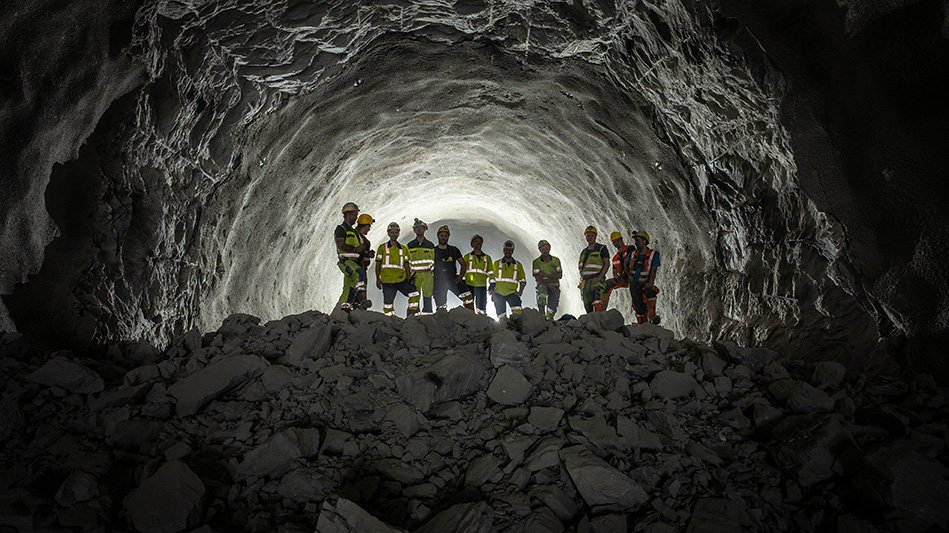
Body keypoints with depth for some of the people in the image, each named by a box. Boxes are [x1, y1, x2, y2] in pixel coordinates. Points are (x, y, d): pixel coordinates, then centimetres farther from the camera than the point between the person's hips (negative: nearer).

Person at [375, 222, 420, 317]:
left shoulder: (404, 249, 15)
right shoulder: (382, 248, 8)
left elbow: (407, 266, 14)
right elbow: (378, 264, 7)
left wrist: (409, 279, 6)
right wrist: (378, 279, -1)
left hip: (401, 280, 2)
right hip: (387, 281, -2)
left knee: (414, 293, -15)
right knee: (388, 303, -5)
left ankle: (411, 315, -6)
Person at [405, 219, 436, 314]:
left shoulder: (430, 245, 11)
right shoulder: (410, 245, 11)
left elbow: (434, 261, 13)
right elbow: (406, 261, 12)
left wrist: (434, 276, 6)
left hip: (427, 275, 0)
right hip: (414, 275, 0)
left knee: (427, 300, -3)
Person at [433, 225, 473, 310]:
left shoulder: (454, 250, 9)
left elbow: (463, 264, 12)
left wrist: (461, 277, -3)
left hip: (453, 280, 1)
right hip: (439, 282, -1)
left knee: (467, 297, -20)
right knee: (441, 309, 0)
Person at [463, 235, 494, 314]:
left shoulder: (487, 258, 16)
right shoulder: (467, 257, 13)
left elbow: (491, 273, 12)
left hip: (481, 286, 1)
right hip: (469, 285, -1)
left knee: (481, 308, -1)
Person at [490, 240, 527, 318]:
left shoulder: (518, 265, 11)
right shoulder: (497, 264, 9)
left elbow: (523, 280, 17)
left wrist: (520, 292, 2)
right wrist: (492, 293, 0)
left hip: (512, 293, 0)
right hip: (498, 293, 0)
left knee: (517, 311, -25)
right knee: (501, 316, -3)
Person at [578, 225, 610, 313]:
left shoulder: (601, 248, 5)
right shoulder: (583, 252, 22)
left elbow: (607, 264, -4)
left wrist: (599, 277, -15)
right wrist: (582, 279, 9)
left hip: (597, 280, -6)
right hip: (585, 281, 6)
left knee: (597, 303, -22)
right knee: (587, 306, 5)